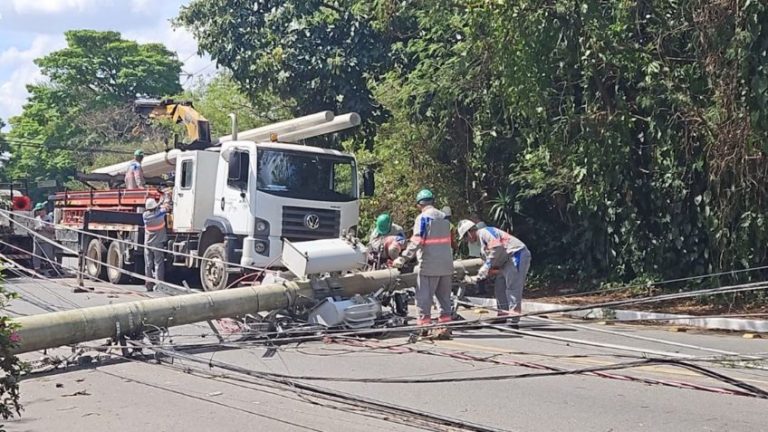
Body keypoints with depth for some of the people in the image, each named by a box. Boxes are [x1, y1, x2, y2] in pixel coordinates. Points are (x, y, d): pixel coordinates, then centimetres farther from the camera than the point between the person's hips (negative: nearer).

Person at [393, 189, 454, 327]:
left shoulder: (423, 218, -10)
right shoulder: (444, 217, 11)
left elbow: (416, 242, -17)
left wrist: (403, 259, -15)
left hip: (429, 264, -7)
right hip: (446, 264, 7)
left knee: (424, 294, -2)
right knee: (444, 293, 15)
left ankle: (424, 319, -4)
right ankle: (445, 317, 18)